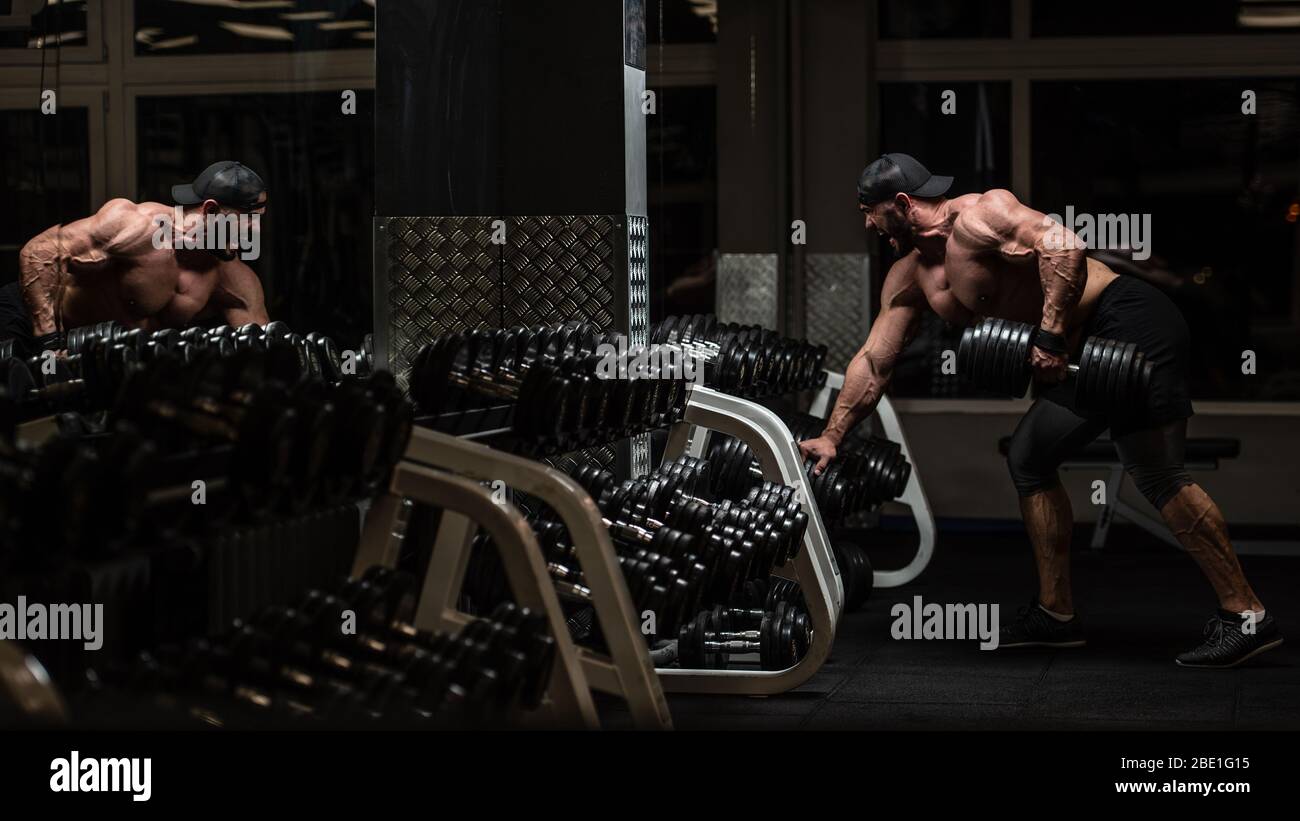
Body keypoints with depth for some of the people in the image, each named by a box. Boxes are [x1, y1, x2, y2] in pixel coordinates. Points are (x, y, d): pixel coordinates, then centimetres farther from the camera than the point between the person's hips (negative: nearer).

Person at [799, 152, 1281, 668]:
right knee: (1028, 459, 14)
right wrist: (832, 436, 18)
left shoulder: (976, 215, -13)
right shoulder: (910, 278, 15)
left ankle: (1246, 616, -15)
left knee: (1156, 472, -16)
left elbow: (1064, 245, -26)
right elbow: (874, 361, 20)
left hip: (1129, 323, -10)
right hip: (1087, 352, 10)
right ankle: (1056, 615, 20)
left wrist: (1051, 337, -30)